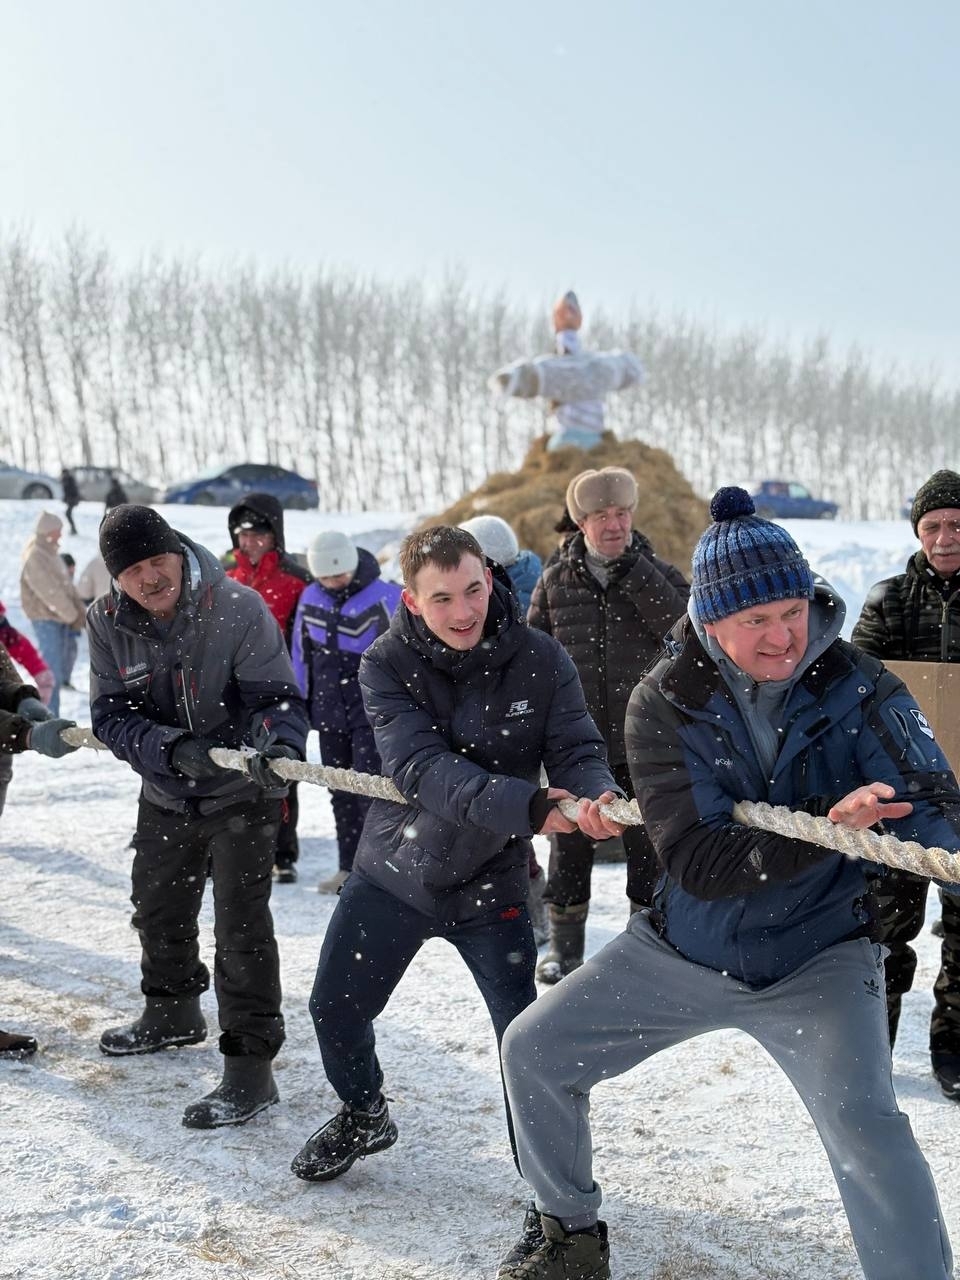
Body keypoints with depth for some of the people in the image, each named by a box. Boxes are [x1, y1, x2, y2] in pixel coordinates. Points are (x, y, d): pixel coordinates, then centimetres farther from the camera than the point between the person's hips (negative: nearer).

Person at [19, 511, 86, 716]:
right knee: (52, 672, -10)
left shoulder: (50, 552, 12)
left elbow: (66, 585, 15)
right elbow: (51, 593, -20)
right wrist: (73, 616, -14)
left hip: (61, 616, 10)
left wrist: (80, 610, 5)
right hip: (46, 618, -10)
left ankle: (52, 716, 22)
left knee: (57, 668, 14)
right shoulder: (35, 557, -18)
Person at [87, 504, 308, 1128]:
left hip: (242, 794, -5)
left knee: (241, 928, -8)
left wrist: (278, 745, -42)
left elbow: (277, 698, -21)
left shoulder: (239, 609, -23)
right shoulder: (109, 621, -11)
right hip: (165, 795, 6)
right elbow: (112, 715, -12)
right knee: (159, 910, 23)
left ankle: (250, 1068, 2)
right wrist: (170, 748, -31)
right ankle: (174, 1012, 49)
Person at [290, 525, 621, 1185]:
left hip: (489, 881, -1)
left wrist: (598, 795, -39)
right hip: (392, 872, 2)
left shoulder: (540, 660, -13)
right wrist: (523, 805, -42)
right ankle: (363, 1116, 44)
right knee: (335, 1010, 14)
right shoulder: (386, 664, -16)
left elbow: (577, 748, -14)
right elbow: (422, 767, -28)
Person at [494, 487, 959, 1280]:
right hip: (685, 951, 3)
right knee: (534, 1050, 6)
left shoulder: (856, 688, -15)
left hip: (816, 959, -2)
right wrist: (822, 831, -37)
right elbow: (695, 862, -23)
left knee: (864, 1123, -26)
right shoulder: (663, 704, -15)